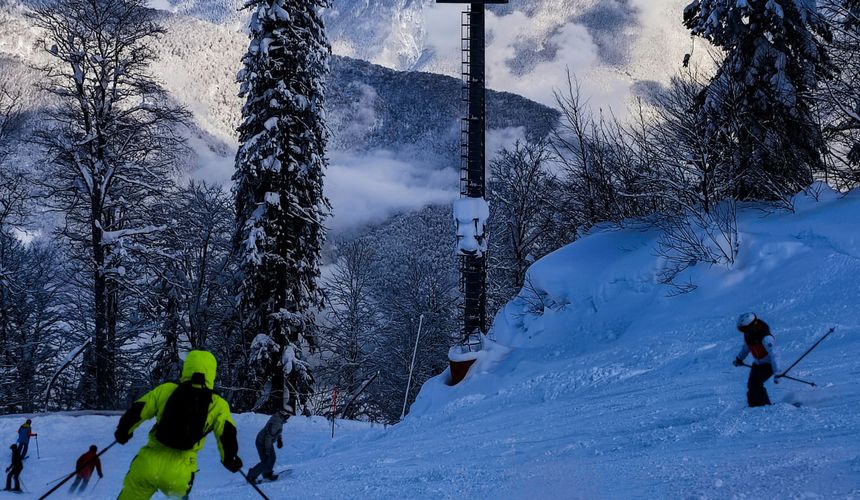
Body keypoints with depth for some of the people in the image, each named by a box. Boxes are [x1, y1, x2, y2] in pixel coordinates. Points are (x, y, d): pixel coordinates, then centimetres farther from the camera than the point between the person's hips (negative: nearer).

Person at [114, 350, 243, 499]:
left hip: (148, 464, 0)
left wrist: (123, 432, 25)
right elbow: (227, 436, -3)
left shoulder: (165, 390, 2)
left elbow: (136, 411, 6)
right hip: (179, 472, 0)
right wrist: (230, 460, 15)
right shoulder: (218, 405, -1)